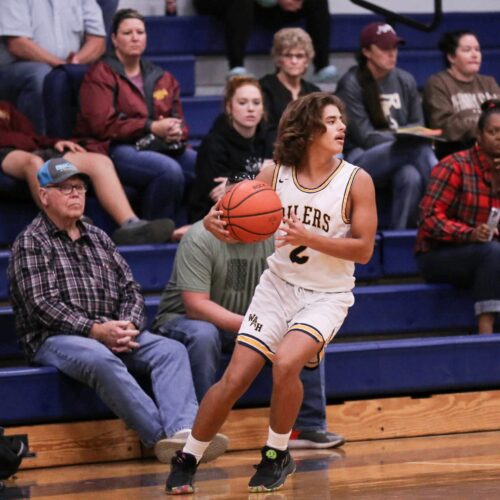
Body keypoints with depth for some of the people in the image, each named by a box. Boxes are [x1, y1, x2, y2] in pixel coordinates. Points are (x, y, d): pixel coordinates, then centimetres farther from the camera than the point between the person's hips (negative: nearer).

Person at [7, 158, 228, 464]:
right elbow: (44, 305, -9)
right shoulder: (31, 243, 4)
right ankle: (162, 436, -42)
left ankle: (184, 430, -44)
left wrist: (128, 326, -5)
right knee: (100, 359, -39)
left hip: (111, 333, 6)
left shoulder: (99, 239, 24)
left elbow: (130, 290, 18)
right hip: (55, 339, -6)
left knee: (171, 350, -20)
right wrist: (95, 331, -18)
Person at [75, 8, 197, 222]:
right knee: (170, 170, -36)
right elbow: (103, 125, -9)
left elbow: (179, 122, 24)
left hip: (161, 147, 6)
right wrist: (152, 128, -15)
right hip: (116, 148, -6)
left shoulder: (163, 78, 23)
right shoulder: (101, 75, 4)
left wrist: (176, 132, -3)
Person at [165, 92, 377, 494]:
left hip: (326, 295, -3)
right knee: (235, 377, -4)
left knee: (286, 363, -27)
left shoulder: (356, 181, -12)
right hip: (279, 284, 3)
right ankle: (187, 460, 13)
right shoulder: (276, 174, -5)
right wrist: (215, 222, -26)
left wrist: (308, 237, -26)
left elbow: (363, 249, -14)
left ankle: (278, 456, -3)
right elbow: (236, 217, -1)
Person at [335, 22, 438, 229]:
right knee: (418, 147, -33)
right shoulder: (351, 84, -3)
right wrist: (403, 139, -19)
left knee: (410, 177, -36)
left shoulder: (405, 81, 12)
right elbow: (364, 137, -8)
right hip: (360, 160, -4)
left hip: (399, 157, 4)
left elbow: (418, 126, 15)